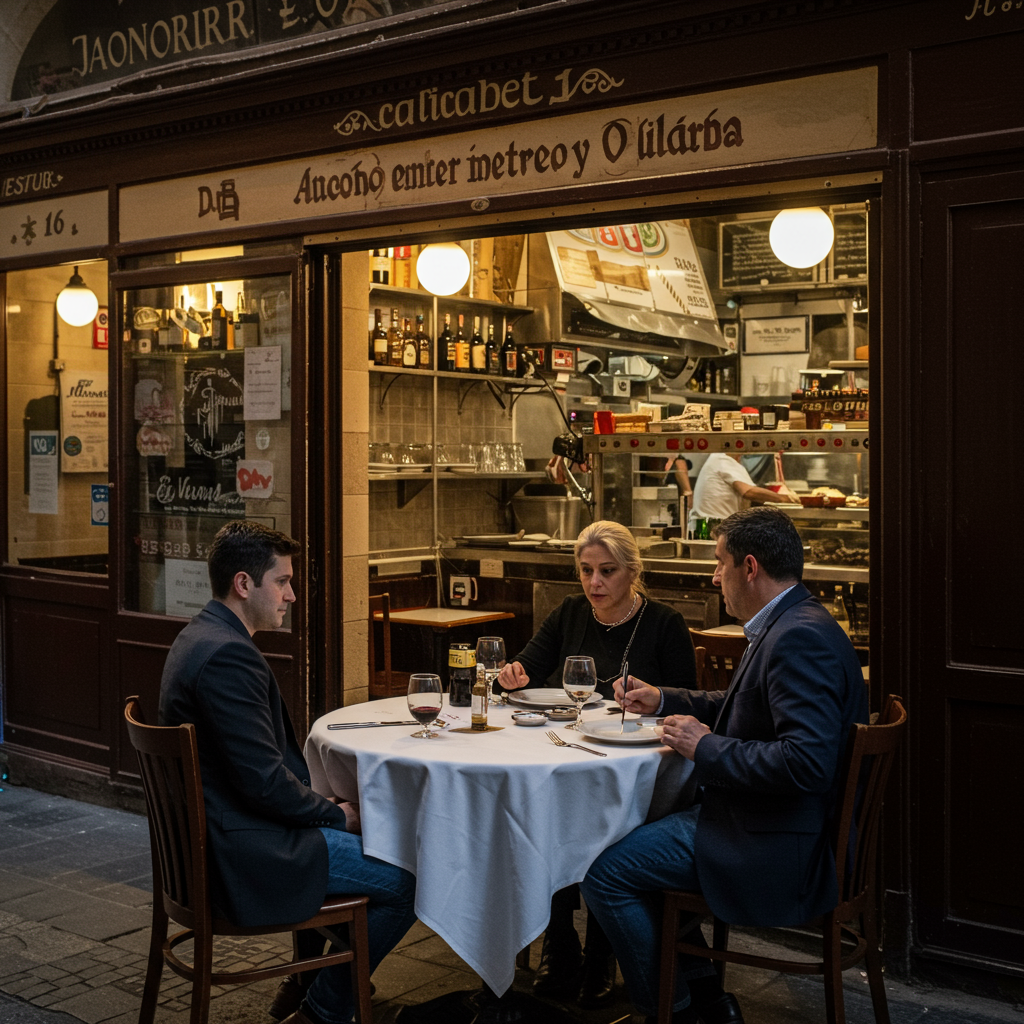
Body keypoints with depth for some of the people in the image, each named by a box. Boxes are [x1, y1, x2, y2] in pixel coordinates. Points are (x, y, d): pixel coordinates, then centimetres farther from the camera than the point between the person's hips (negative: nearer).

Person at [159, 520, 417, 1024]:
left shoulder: (199, 637, 10)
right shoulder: (228, 654, -24)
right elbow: (265, 782, -25)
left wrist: (327, 806, 8)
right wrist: (336, 813, -8)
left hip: (211, 839, 11)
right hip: (243, 854, -11)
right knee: (406, 880, -9)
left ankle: (304, 983, 34)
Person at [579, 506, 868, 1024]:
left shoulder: (801, 637, -24)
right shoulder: (787, 626, 9)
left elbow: (807, 761, -34)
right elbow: (738, 706, 27)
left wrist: (706, 748, -23)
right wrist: (664, 700, 18)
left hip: (773, 845, -11)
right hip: (748, 814, 11)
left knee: (603, 869, -9)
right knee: (634, 831, 23)